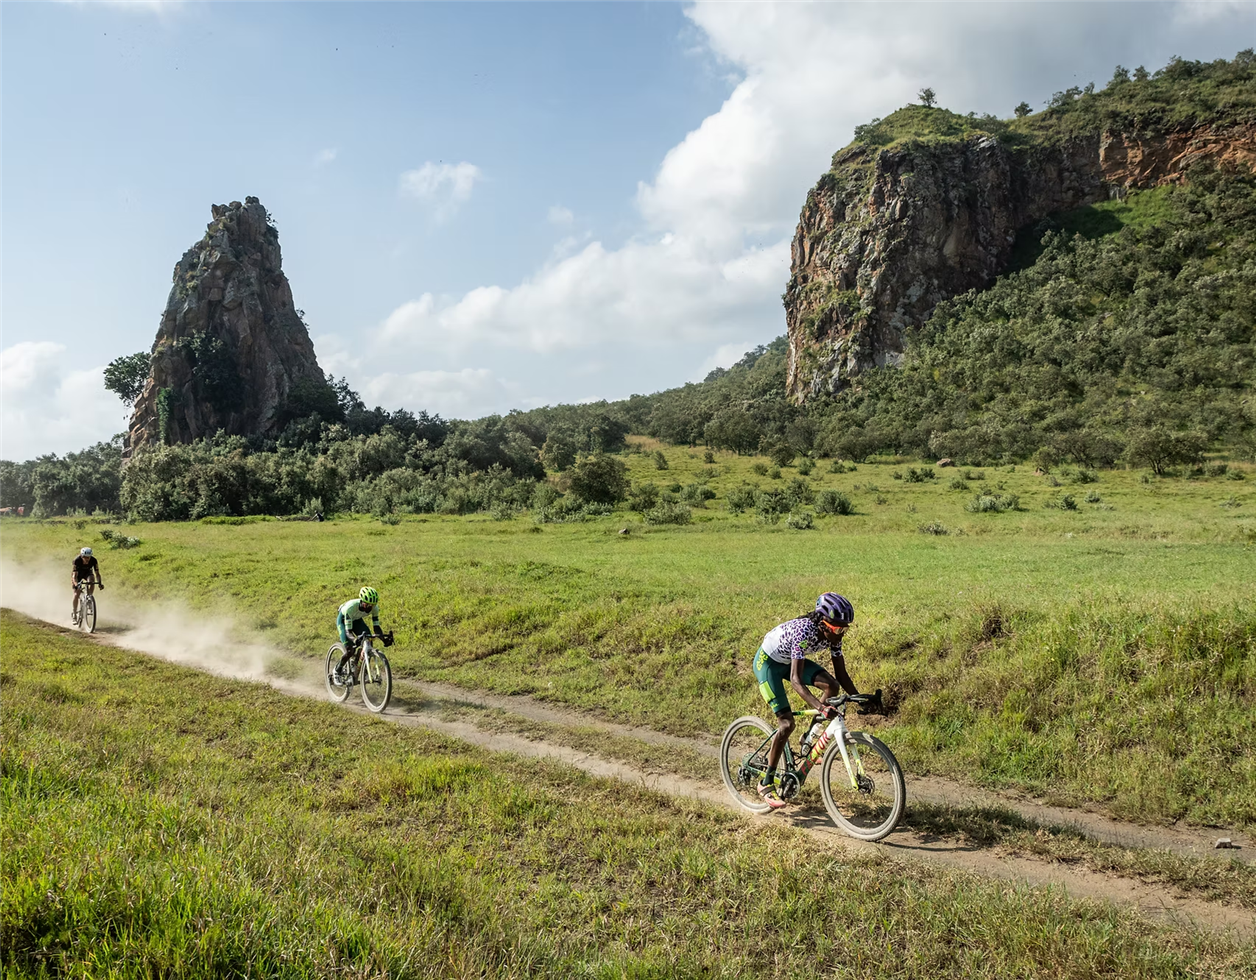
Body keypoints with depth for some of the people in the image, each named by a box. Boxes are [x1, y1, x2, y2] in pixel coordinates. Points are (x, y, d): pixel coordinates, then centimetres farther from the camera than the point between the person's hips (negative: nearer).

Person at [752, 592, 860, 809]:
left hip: (790, 660, 7)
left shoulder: (832, 635, -16)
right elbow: (795, 679, -42)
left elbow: (841, 674, -8)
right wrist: (820, 707, -53)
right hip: (768, 662, -7)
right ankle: (766, 783, -2)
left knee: (832, 686, -16)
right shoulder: (804, 631, -37)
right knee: (787, 723, -15)